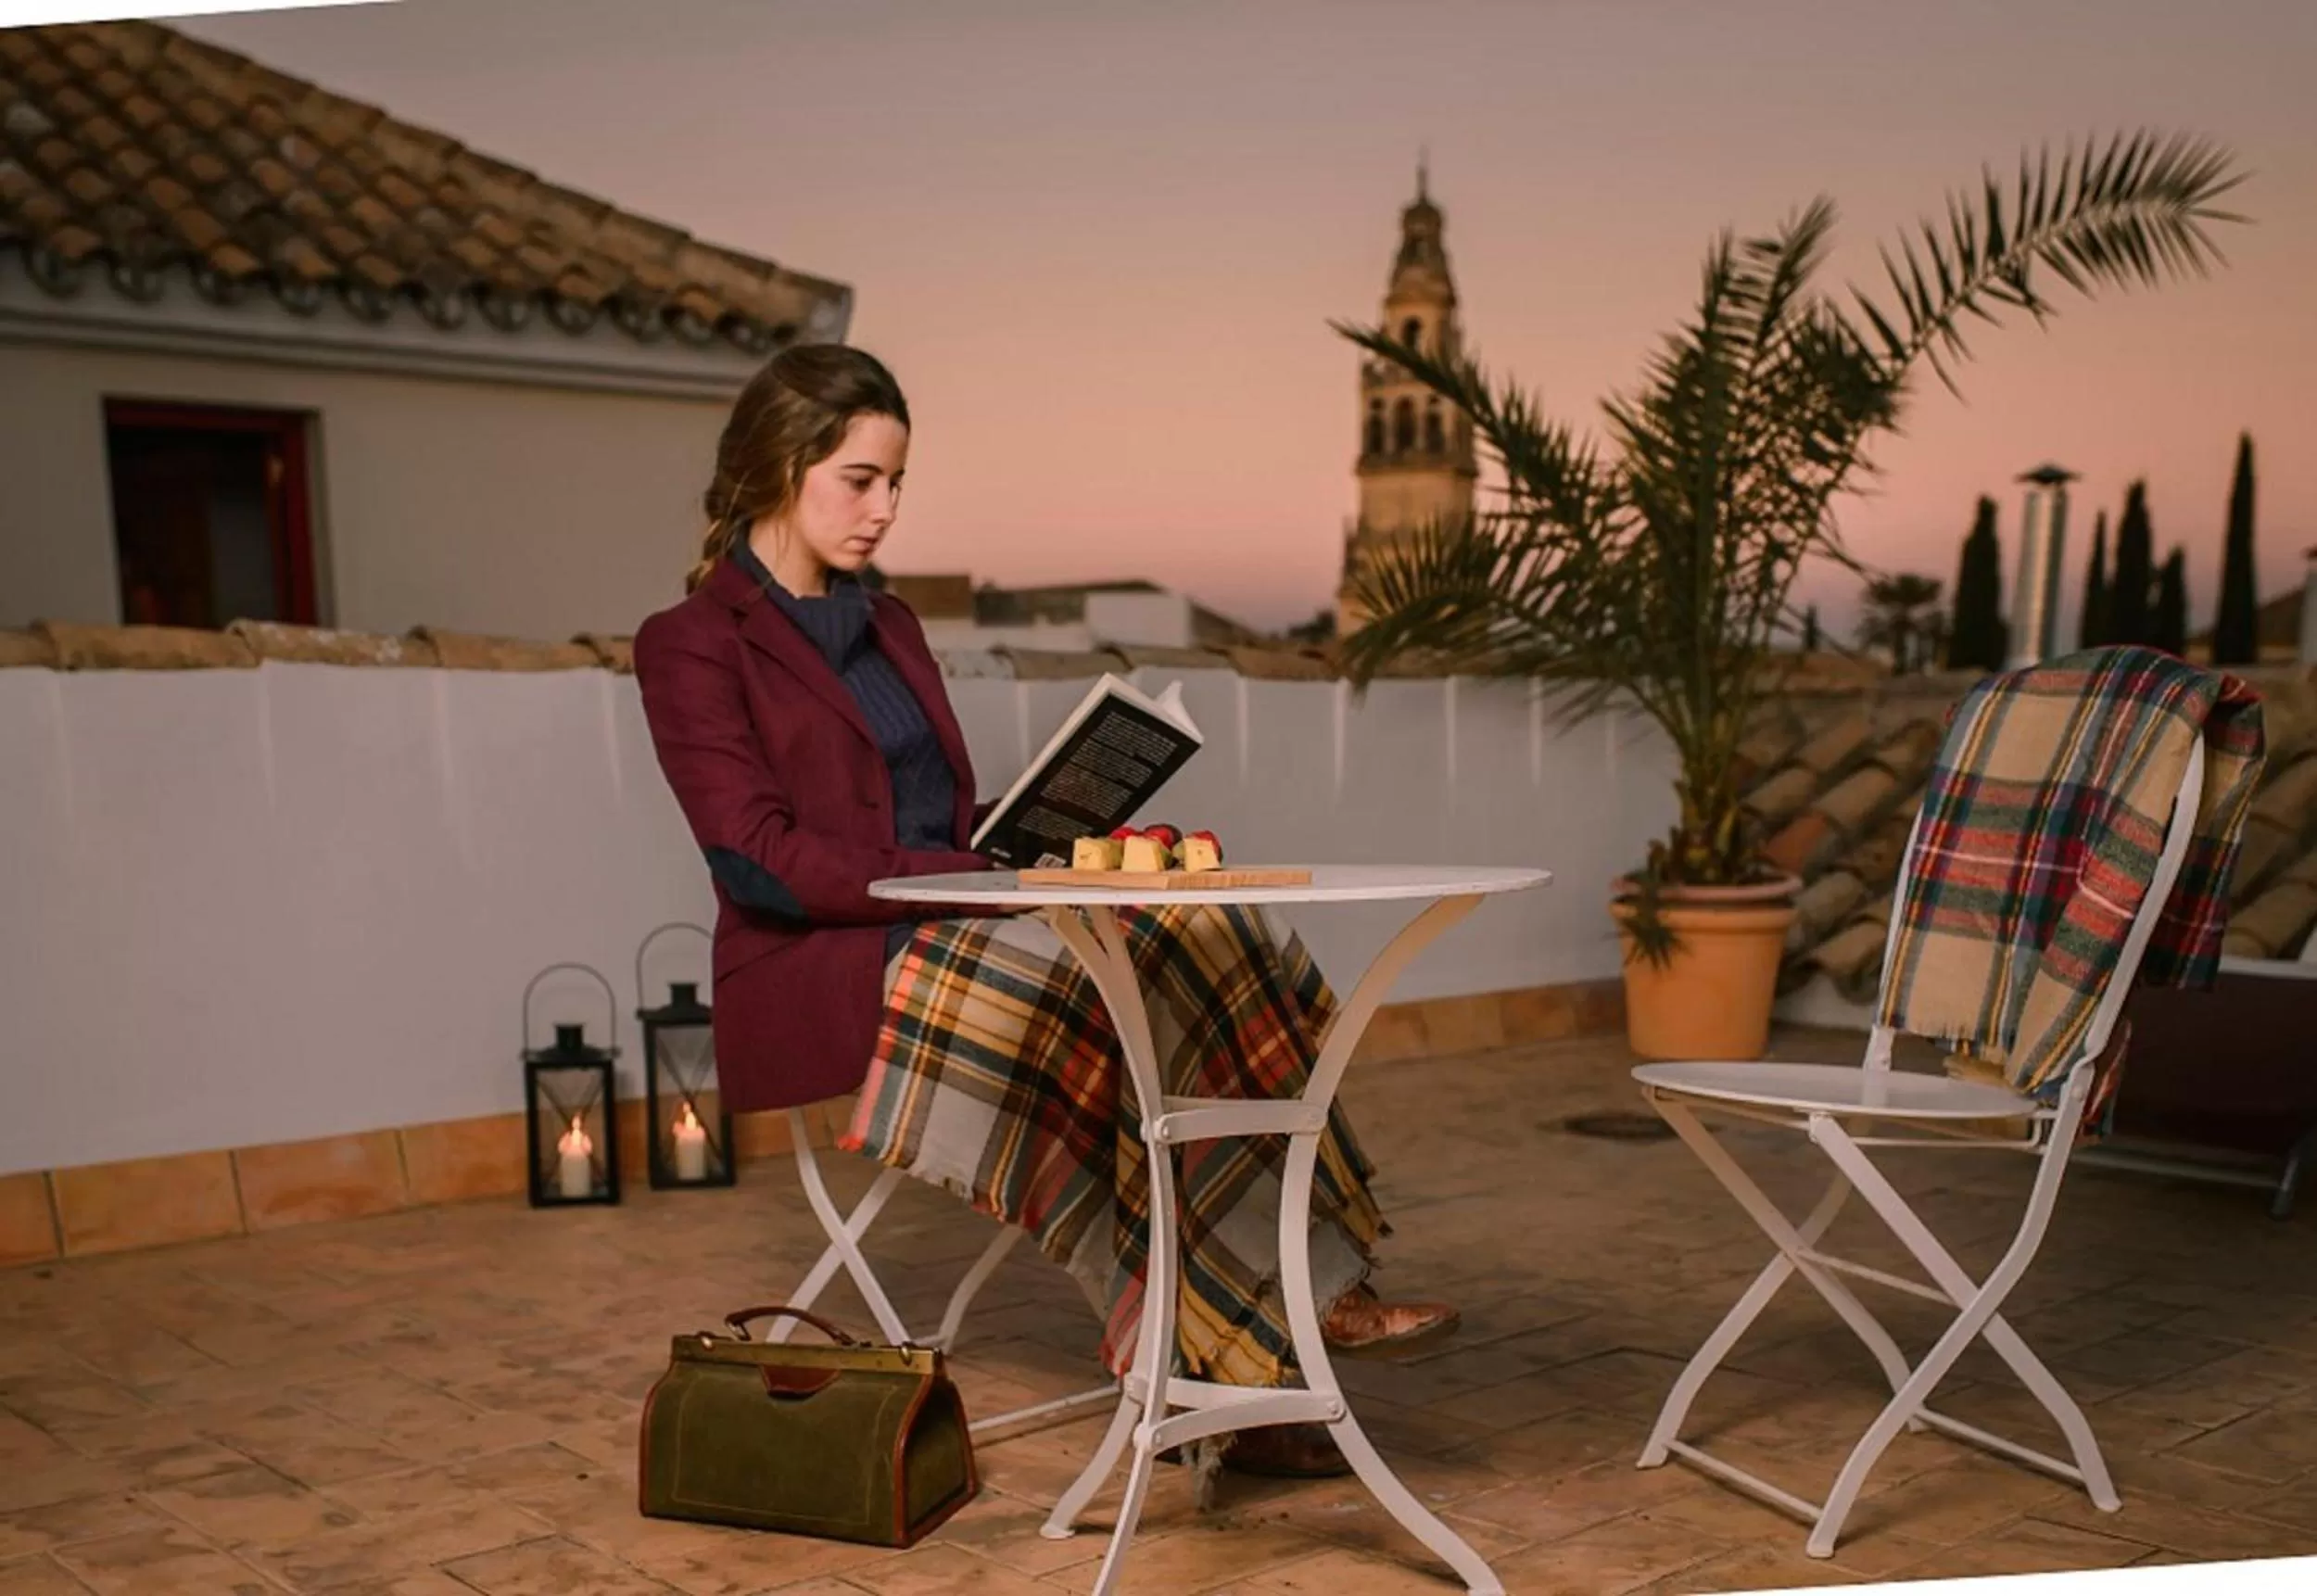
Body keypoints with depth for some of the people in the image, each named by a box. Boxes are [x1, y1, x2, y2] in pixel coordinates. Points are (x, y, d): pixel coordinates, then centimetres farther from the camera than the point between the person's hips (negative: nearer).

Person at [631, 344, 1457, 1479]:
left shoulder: (887, 626, 20)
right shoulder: (691, 644, -3)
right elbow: (756, 860, -15)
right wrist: (981, 877, -21)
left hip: (950, 939, 7)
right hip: (817, 983, -7)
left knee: (1204, 942, -20)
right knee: (1138, 991, -28)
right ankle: (1248, 1344, -19)